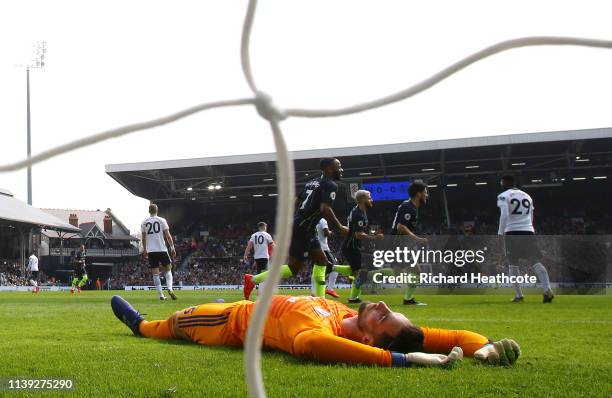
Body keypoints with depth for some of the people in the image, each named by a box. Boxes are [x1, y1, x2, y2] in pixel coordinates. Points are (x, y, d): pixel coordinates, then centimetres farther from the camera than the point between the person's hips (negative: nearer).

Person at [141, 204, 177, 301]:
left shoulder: (144, 222, 6)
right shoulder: (162, 220, 0)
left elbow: (143, 238, 11)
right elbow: (167, 235, -3)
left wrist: (145, 250, 22)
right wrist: (172, 247, 3)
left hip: (150, 250, 2)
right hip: (162, 249, -2)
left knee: (155, 273, 4)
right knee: (168, 269, 11)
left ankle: (161, 295, 1)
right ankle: (170, 289, -10)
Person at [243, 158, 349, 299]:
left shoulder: (312, 182, 18)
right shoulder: (331, 185, -10)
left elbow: (295, 203, 20)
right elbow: (325, 209, -24)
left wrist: (292, 225, 26)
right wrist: (340, 228, -12)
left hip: (302, 228, 10)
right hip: (303, 229, -10)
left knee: (322, 261, 13)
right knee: (294, 267, -4)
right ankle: (252, 279, -1)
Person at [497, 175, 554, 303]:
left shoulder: (503, 196, 0)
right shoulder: (527, 196, 19)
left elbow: (504, 215, -13)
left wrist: (500, 233, -11)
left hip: (512, 232, -4)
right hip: (528, 231, 4)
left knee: (513, 264, 6)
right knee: (536, 262, -1)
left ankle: (519, 295, 4)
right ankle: (547, 290, -17)